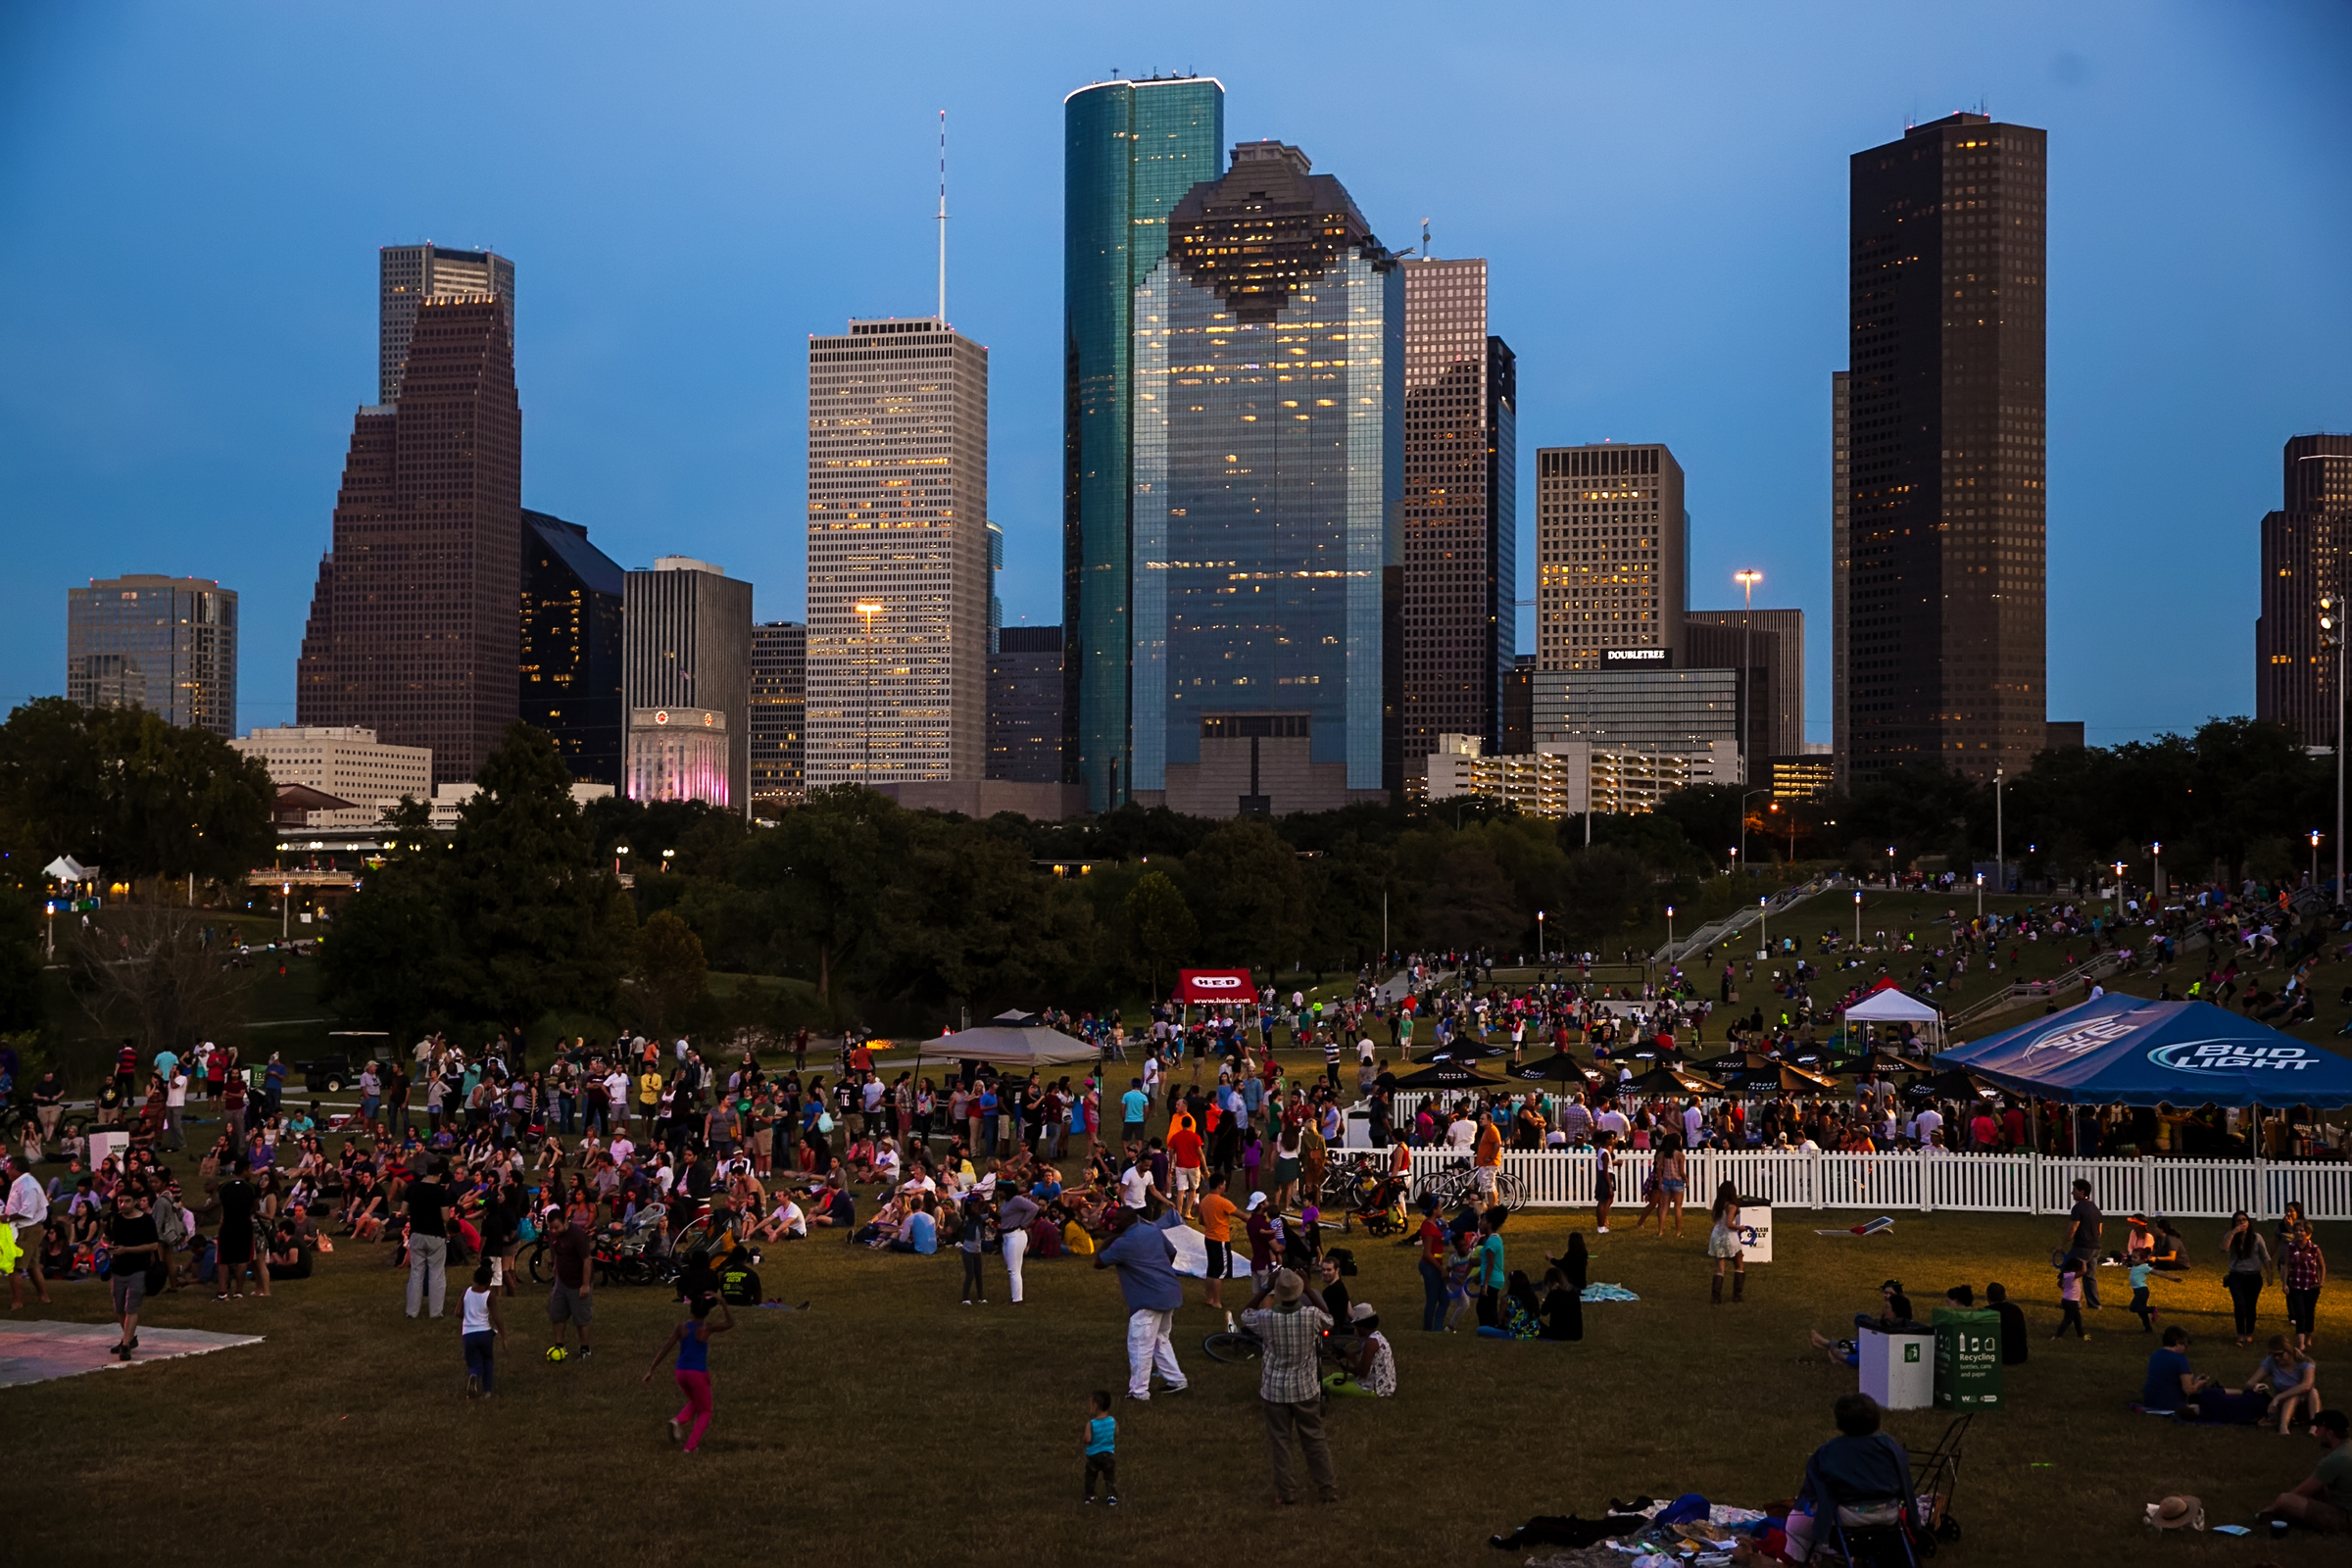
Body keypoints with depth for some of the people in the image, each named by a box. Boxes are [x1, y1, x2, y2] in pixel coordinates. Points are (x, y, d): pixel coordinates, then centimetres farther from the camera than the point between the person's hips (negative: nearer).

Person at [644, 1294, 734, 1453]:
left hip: (681, 1372, 4)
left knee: (695, 1403, 30)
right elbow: (730, 1323, 1)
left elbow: (665, 1349, -1)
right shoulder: (706, 1328, -9)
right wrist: (722, 1304, 2)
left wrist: (651, 1370, 2)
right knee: (705, 1411, 14)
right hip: (698, 1373, -4)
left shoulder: (682, 1328, 1)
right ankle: (691, 1446, 1)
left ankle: (678, 1421, 1)